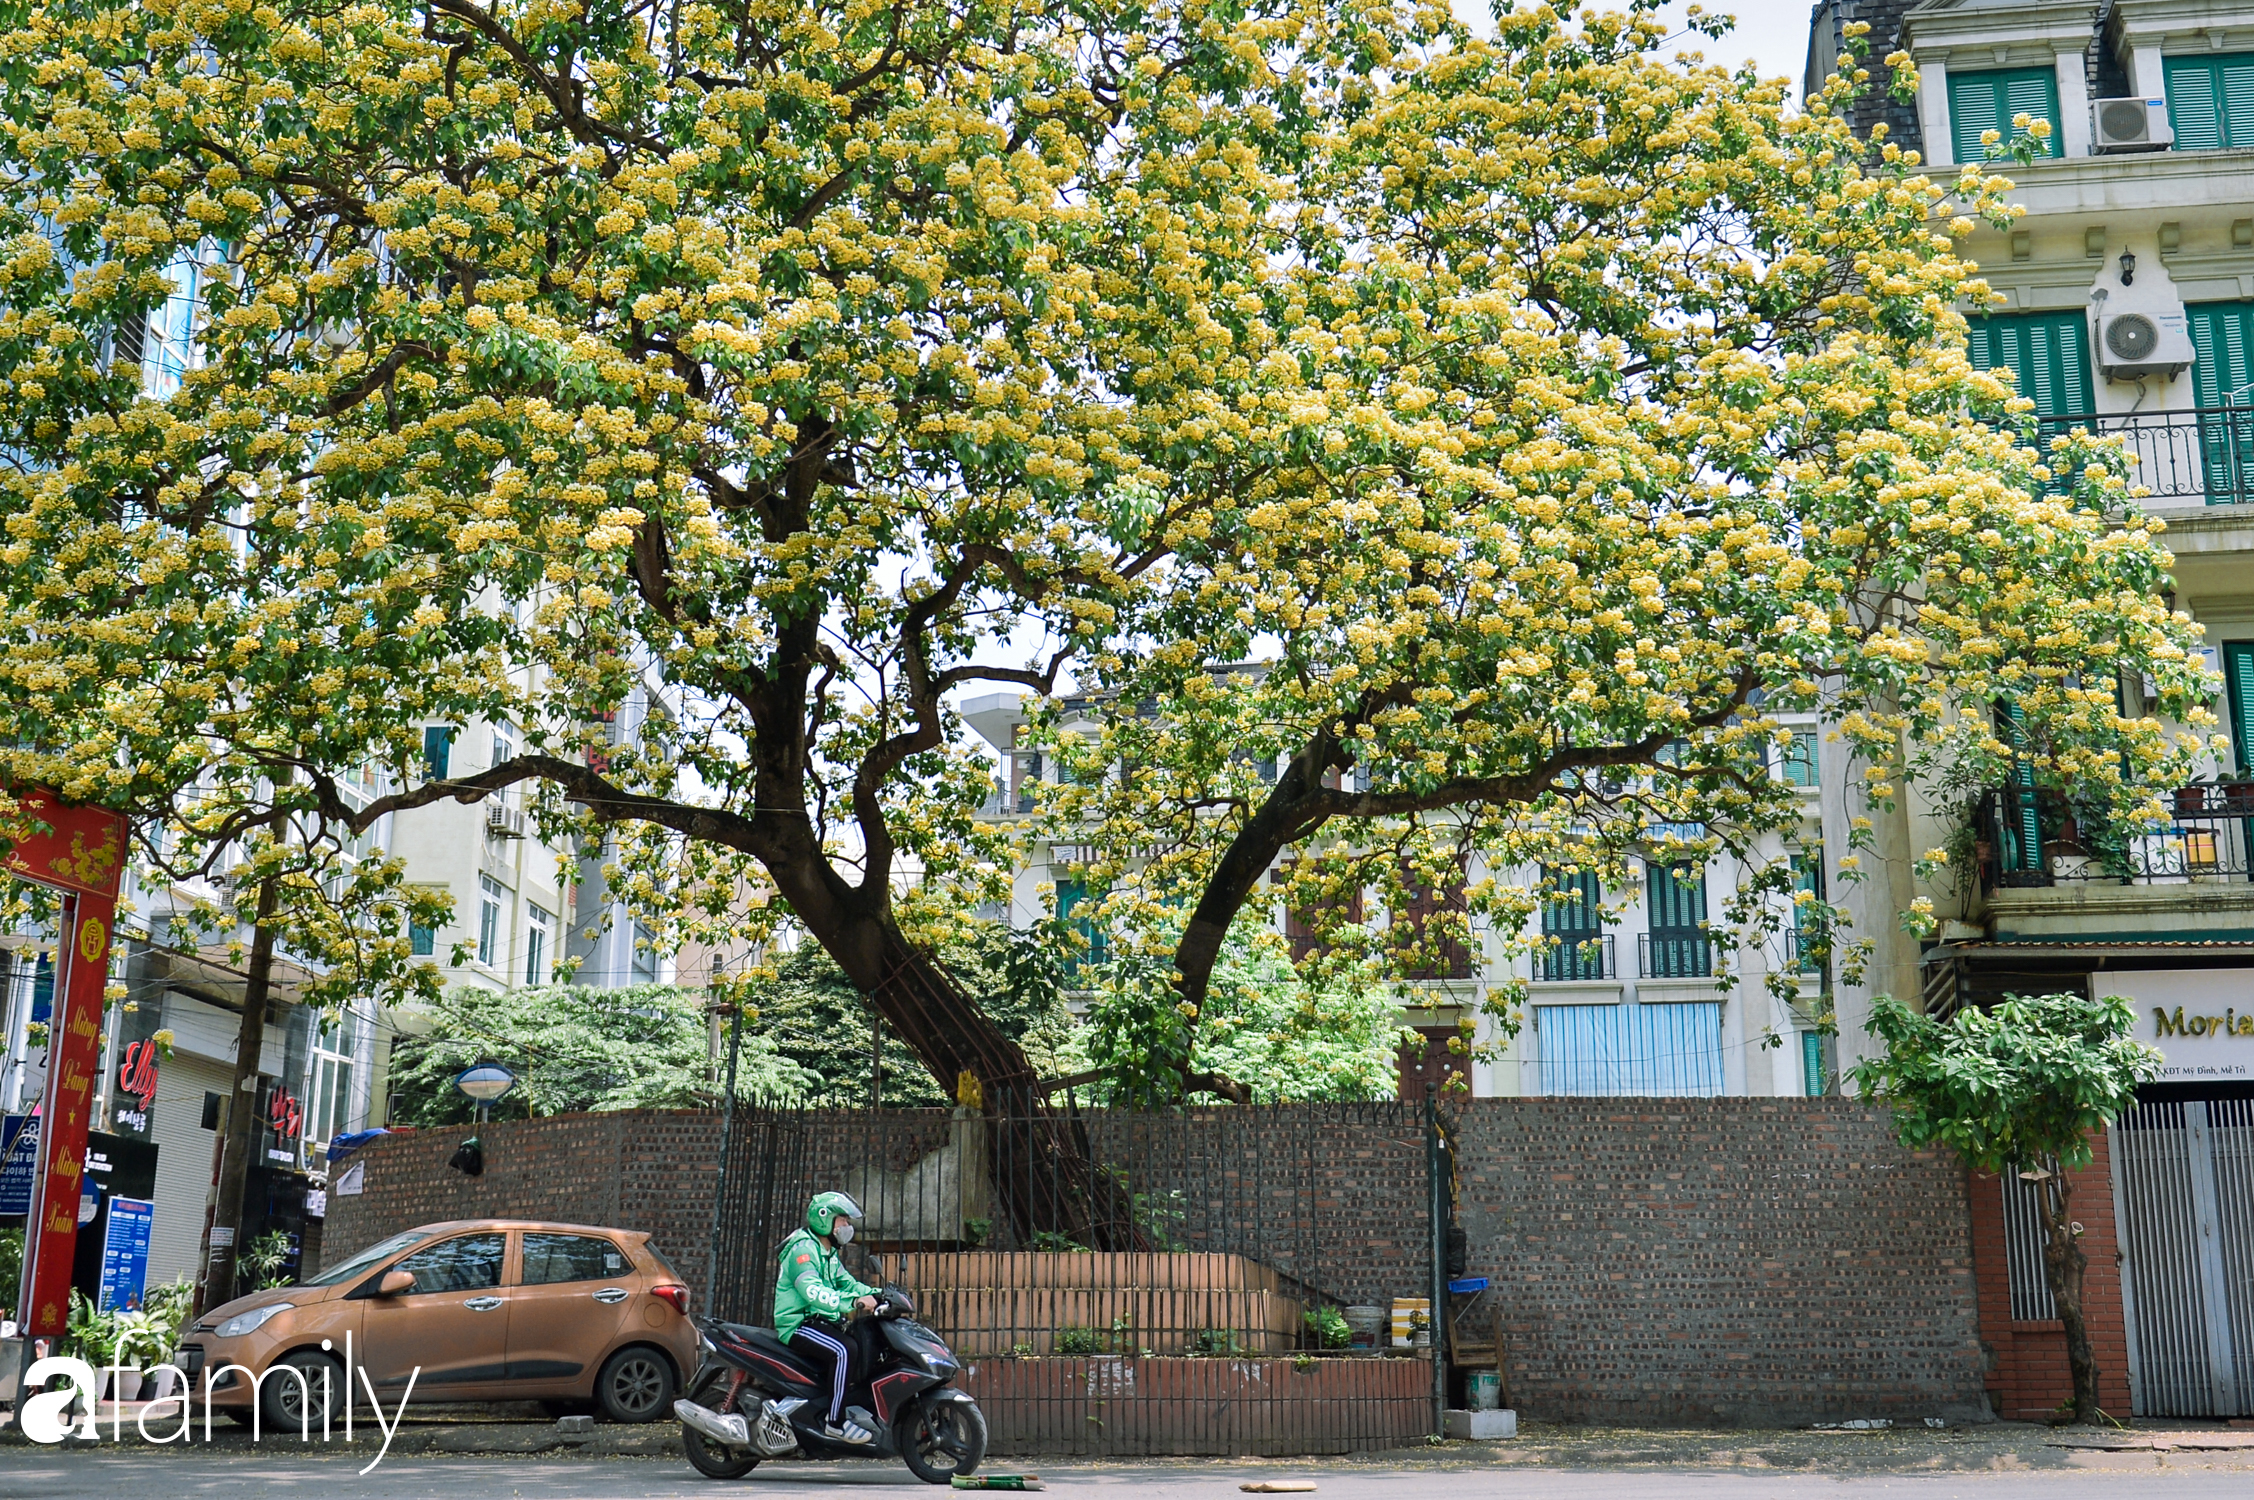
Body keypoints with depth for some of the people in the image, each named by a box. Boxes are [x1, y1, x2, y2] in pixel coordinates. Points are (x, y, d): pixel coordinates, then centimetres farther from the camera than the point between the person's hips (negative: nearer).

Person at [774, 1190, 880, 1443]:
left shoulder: (829, 1254, 19)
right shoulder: (803, 1248, -15)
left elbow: (846, 1282, 18)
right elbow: (812, 1291, -30)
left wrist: (876, 1295, -1)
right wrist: (853, 1301, -42)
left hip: (820, 1321, 10)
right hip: (798, 1325, -10)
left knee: (866, 1343, 0)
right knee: (845, 1350, -29)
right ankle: (836, 1422, -26)